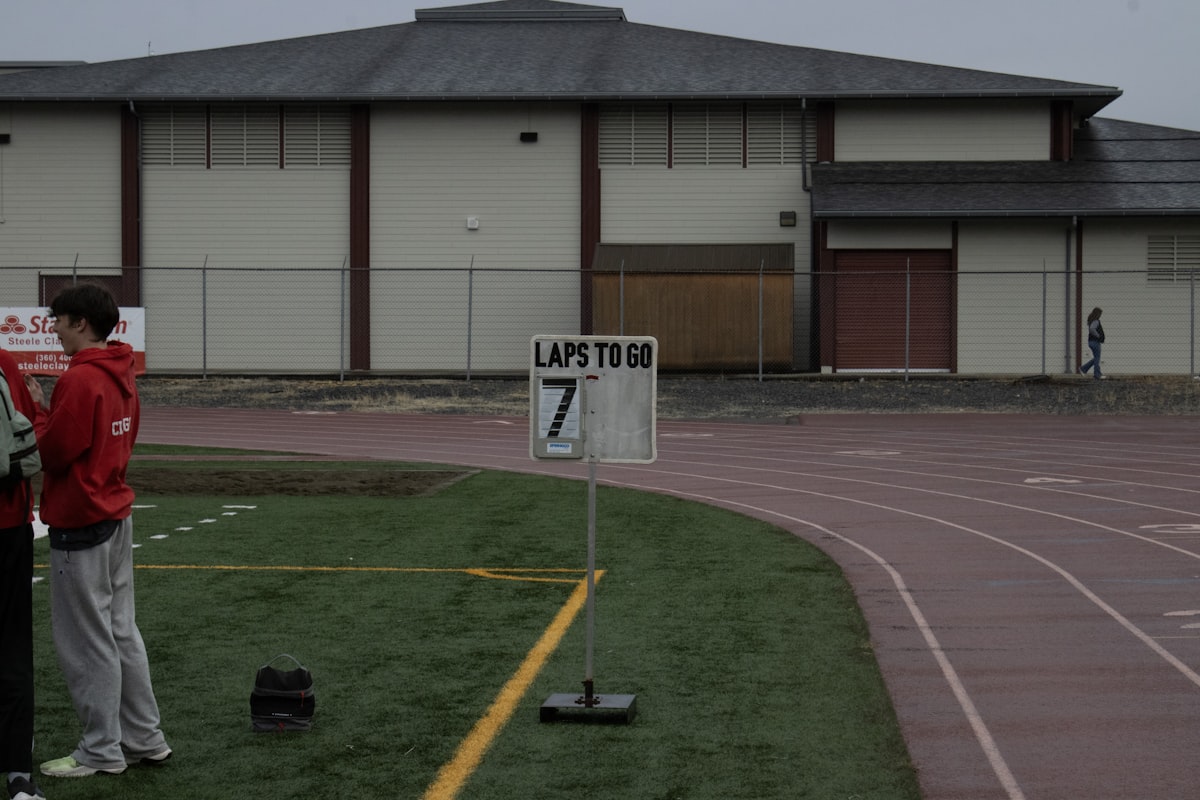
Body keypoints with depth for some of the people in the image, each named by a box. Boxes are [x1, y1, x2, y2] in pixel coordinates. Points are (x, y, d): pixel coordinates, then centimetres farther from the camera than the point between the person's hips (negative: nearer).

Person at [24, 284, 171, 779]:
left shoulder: (80, 380, -18)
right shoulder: (120, 375, 11)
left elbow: (54, 453, -18)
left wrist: (36, 412, -3)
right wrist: (48, 412, 6)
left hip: (80, 524, -9)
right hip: (116, 514, 9)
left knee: (86, 642, 0)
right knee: (120, 631, 15)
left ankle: (102, 751, 7)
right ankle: (145, 740, 21)